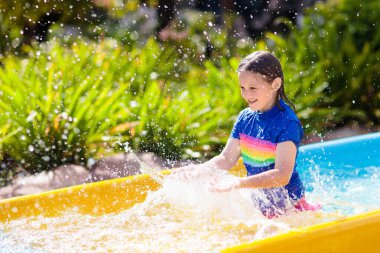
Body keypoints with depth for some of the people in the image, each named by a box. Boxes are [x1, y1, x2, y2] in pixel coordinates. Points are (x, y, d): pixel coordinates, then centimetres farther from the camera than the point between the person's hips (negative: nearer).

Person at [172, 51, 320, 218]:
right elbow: (227, 158, 6)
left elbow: (282, 176, -27)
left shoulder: (287, 123, -18)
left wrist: (237, 184, -36)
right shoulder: (245, 118, 4)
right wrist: (198, 170, -14)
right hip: (258, 205, 6)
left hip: (288, 208, -6)